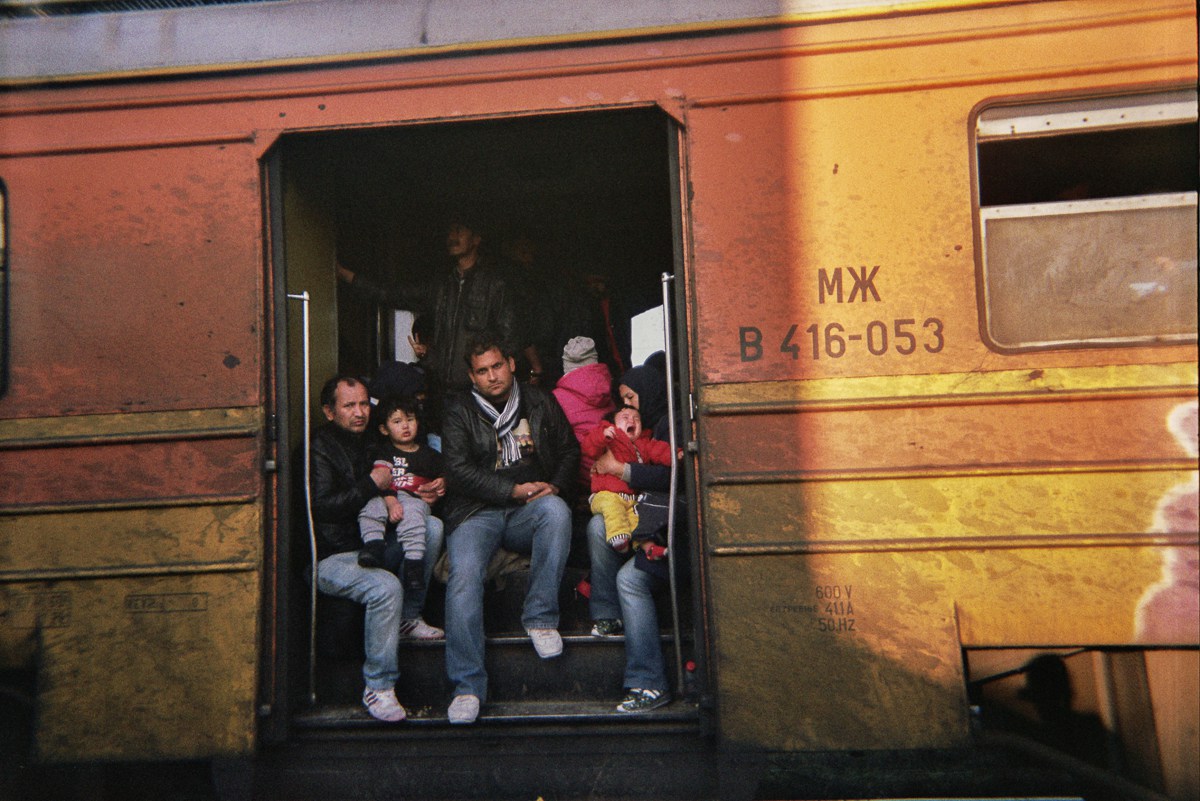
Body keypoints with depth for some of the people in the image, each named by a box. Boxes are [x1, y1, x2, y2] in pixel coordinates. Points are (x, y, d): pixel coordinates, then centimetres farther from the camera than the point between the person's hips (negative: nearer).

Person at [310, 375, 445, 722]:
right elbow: (322, 507, -22)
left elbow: (382, 497, 25)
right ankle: (378, 687, -18)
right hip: (329, 558, -8)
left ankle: (409, 616, -1)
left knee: (432, 526, -11)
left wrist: (418, 494, 6)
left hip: (368, 545, 8)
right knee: (386, 587, -32)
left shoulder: (366, 442, 16)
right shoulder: (319, 447, -10)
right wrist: (372, 484, -15)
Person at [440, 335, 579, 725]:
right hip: (478, 513, -1)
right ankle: (467, 686, -24)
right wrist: (514, 491, -13)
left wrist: (555, 486, -3)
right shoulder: (459, 411, 6)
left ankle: (540, 617, -21)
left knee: (556, 510, -33)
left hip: (529, 514, 1)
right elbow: (458, 470, -5)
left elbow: (569, 450, 18)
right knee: (464, 574, -29)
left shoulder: (540, 403, 13)